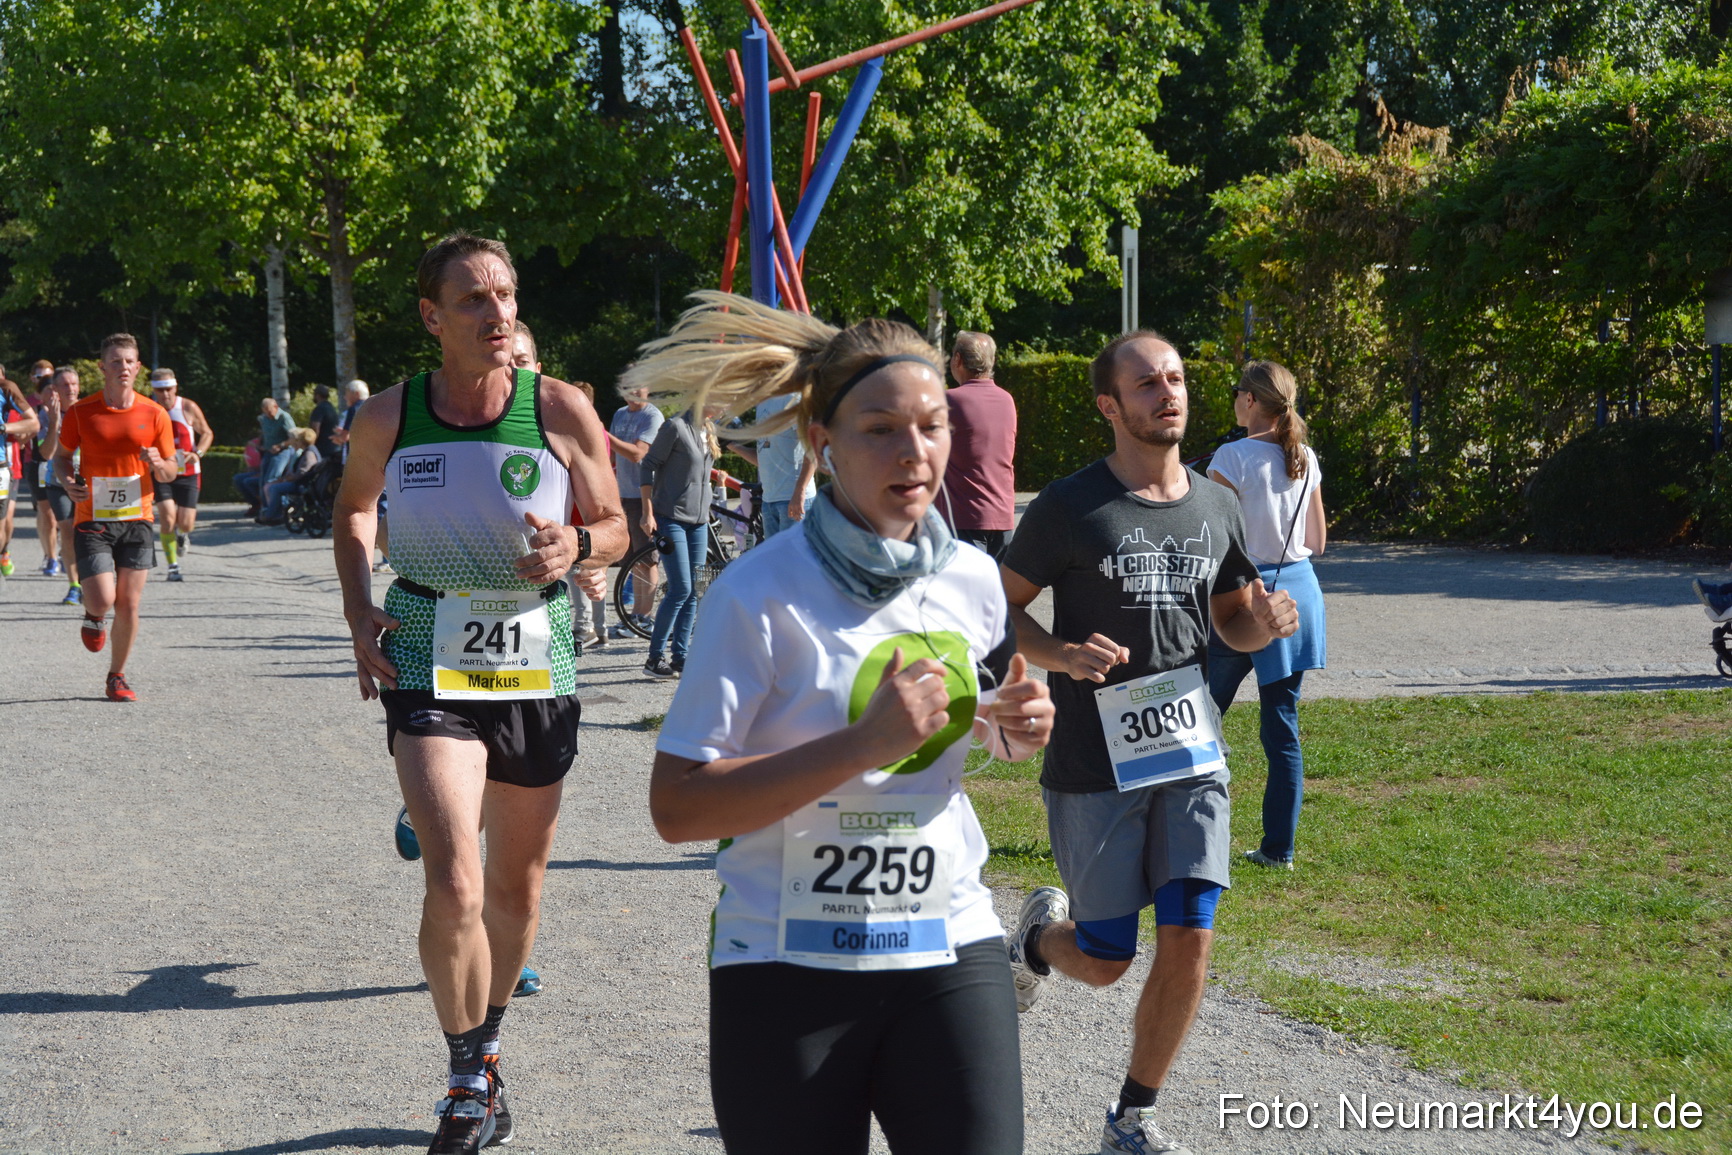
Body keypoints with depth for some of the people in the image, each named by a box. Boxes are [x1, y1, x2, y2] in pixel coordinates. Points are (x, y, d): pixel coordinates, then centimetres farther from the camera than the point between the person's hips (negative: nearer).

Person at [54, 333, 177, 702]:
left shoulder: (154, 414, 1)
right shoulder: (80, 413, -2)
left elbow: (171, 472, 8)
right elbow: (61, 456, 10)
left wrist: (158, 464, -15)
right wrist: (68, 482, -11)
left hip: (136, 520, 1)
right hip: (92, 519, -1)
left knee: (129, 604, 0)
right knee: (102, 600, -12)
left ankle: (117, 678, 17)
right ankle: (93, 616, 27)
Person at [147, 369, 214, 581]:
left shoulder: (189, 408, -8)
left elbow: (207, 433, 4)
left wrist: (197, 453, -14)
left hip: (187, 473, 0)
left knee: (185, 524, -4)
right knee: (168, 518, -18)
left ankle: (182, 534, 37)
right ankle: (173, 565, -3)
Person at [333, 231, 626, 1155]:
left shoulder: (561, 410, -5)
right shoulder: (387, 419, -3)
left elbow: (614, 526, 6)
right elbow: (353, 507, 17)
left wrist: (578, 545, -18)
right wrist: (360, 616, 4)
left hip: (537, 667, 1)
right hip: (429, 670, -1)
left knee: (518, 886, 14)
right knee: (454, 885, -16)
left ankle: (485, 1043, 40)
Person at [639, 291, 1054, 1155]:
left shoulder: (973, 581, 3)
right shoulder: (760, 594, -12)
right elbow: (677, 808, -18)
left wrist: (1018, 733, -1)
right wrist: (865, 743, -23)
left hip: (948, 951, 3)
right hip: (789, 962, -3)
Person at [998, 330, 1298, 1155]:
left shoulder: (1215, 508, 7)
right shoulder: (1069, 508, -8)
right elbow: (999, 609, -2)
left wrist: (1266, 623, -5)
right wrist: (1064, 656, -21)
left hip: (1192, 758, 4)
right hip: (1094, 768, -4)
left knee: (1189, 939, -5)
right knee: (1104, 963, 2)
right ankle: (1042, 932, 40)